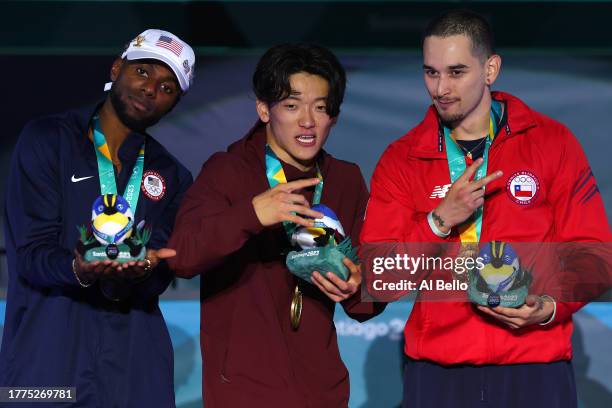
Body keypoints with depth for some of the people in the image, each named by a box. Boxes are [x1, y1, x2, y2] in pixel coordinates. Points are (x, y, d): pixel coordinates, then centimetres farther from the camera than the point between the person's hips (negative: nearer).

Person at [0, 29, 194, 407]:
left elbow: (157, 279, 1)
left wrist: (125, 280, -22)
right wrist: (80, 271, -27)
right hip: (48, 349, -3)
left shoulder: (172, 177, 13)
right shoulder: (47, 140, 3)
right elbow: (31, 254, -6)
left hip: (134, 360, 3)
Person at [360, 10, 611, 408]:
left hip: (537, 368, -1)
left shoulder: (552, 143, 3)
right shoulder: (401, 160, 6)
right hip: (437, 371, 1)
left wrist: (550, 308, -14)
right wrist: (439, 222, -14)